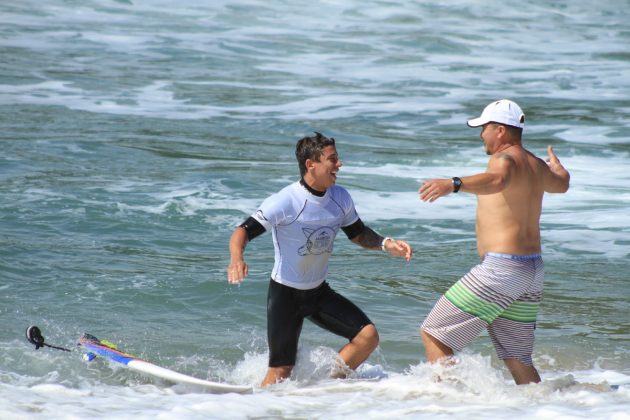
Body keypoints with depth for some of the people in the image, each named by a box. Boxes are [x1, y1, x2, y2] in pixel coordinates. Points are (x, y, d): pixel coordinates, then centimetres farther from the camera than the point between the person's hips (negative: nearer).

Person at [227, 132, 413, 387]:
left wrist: (385, 244, -6)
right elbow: (243, 232, -26)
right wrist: (236, 259, -48)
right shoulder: (286, 202, -23)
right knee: (281, 371, -8)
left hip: (319, 291, 6)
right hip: (285, 294, -6)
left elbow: (358, 234, 13)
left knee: (368, 336, -8)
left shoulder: (340, 198, -3)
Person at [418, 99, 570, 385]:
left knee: (433, 334, -4)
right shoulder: (536, 166, 16)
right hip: (532, 270, 9)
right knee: (517, 361, 14)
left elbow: (497, 180, -36)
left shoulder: (505, 158, -11)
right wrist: (557, 165, 64)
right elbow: (561, 184, 40)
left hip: (502, 267, -9)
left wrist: (453, 184, -53)